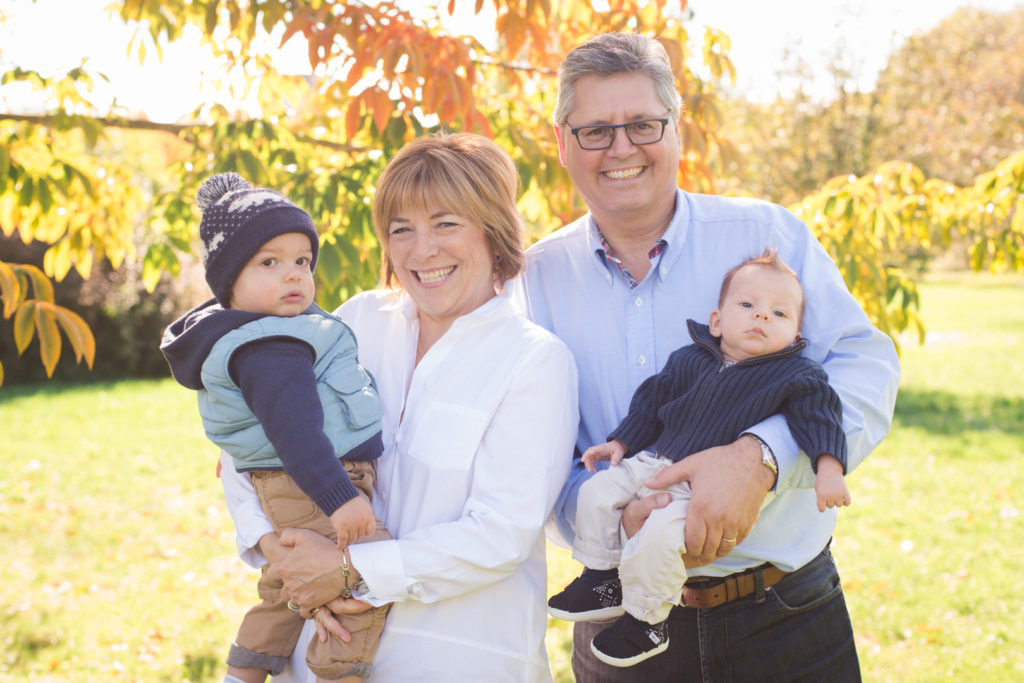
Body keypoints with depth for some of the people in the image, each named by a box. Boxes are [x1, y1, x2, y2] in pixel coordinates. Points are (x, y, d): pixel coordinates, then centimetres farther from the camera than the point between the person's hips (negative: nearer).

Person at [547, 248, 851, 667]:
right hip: (654, 462, 6)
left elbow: (819, 413, -12)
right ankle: (602, 580, 16)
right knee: (596, 491, 1)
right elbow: (653, 400, 18)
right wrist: (622, 441, 17)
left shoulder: (797, 377, -3)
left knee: (661, 533, -28)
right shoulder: (689, 360, 9)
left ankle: (647, 620, -7)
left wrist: (829, 467, -27)